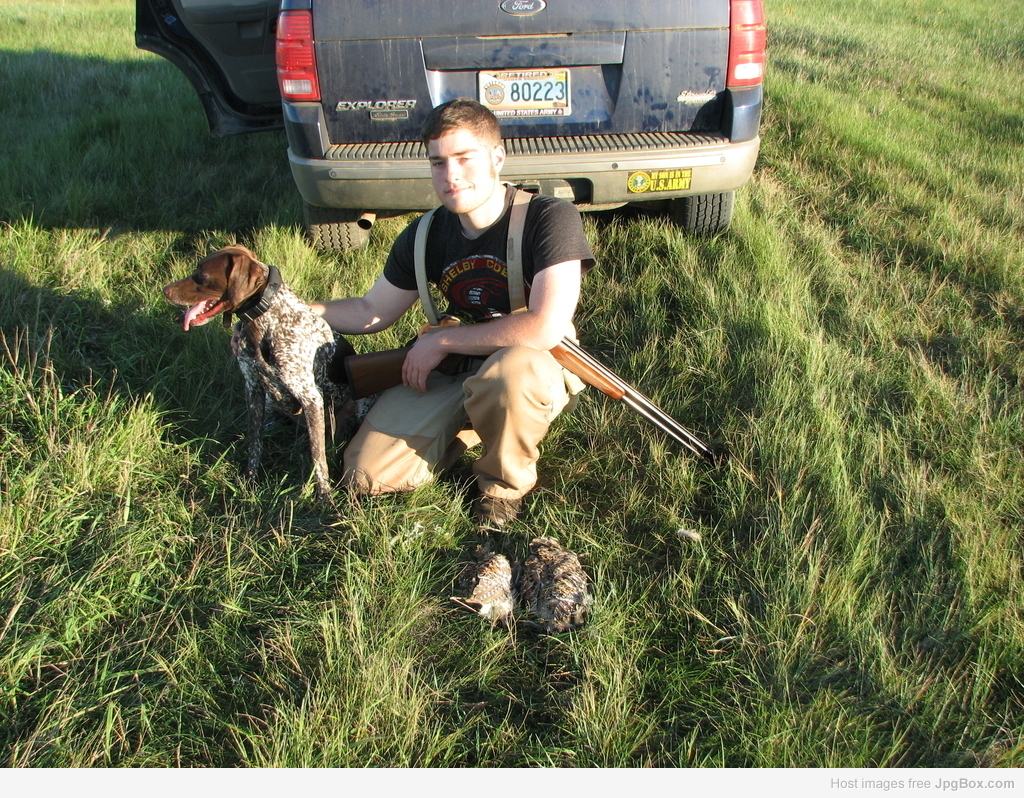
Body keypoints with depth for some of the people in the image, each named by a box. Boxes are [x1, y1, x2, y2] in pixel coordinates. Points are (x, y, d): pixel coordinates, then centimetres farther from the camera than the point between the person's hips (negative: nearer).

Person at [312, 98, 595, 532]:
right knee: (366, 477, -9)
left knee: (512, 367, -42)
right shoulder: (426, 236, -2)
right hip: (458, 374, 5)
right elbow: (372, 312, 10)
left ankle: (504, 485, -10)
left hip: (541, 370, -4)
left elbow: (546, 328, -31)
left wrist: (441, 340, -21)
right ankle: (472, 426, 18)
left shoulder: (550, 218, -20)